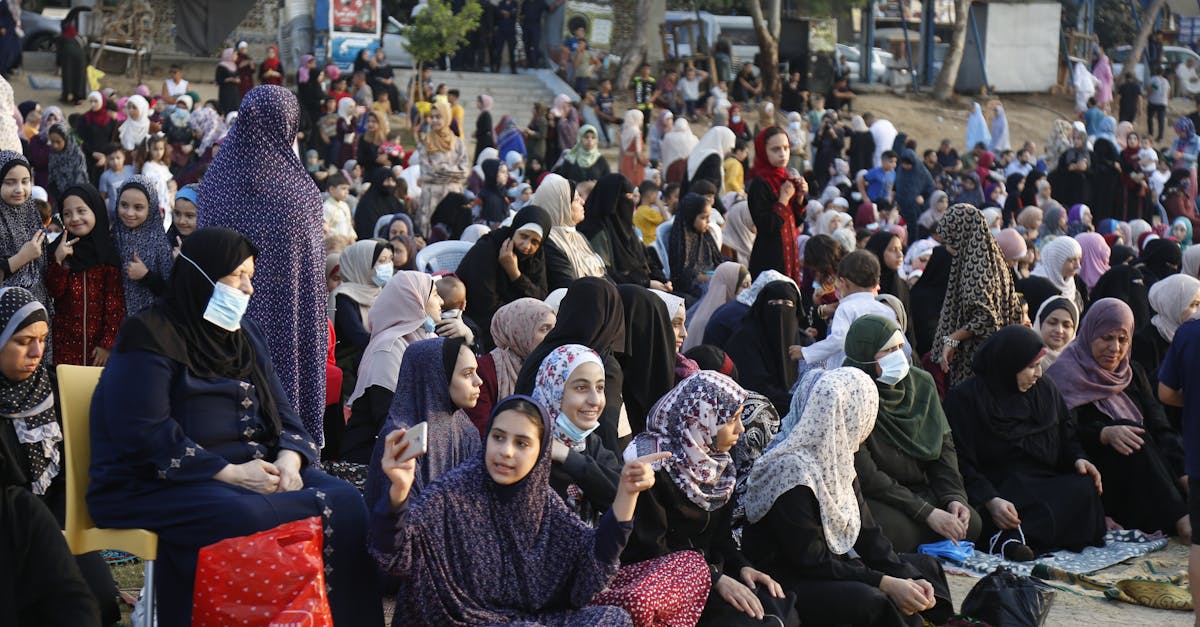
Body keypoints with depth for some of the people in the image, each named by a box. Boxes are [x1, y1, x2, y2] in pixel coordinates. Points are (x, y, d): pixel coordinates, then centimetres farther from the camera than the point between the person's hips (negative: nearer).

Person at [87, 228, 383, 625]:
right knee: (244, 519, -38)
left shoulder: (245, 336, 19)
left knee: (344, 502, -17)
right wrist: (229, 473, -20)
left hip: (258, 473, 7)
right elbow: (144, 436, -17)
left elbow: (282, 414, 16)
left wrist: (289, 459, -8)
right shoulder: (150, 340, -6)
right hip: (165, 484, -7)